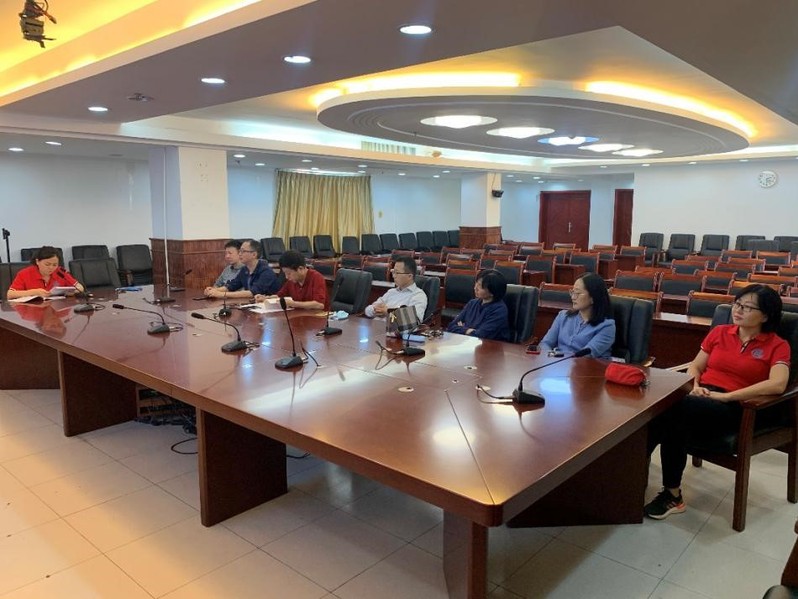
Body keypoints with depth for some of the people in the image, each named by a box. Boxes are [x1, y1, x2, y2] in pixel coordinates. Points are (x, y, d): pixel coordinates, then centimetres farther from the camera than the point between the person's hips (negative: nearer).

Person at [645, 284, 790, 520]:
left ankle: (672, 494, -26)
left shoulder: (777, 345, 5)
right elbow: (695, 366, 20)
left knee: (676, 408, -37)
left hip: (734, 408, -4)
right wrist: (695, 385, -4)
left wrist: (724, 395, -17)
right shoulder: (719, 332, 18)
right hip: (702, 397, 4)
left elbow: (777, 385, -13)